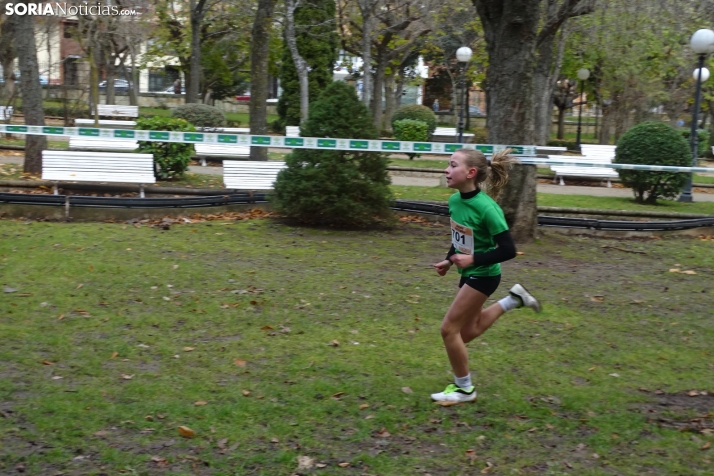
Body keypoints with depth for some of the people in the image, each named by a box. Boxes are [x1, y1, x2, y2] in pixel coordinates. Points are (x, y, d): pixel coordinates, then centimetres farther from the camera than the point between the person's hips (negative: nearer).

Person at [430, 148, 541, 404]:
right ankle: (513, 299, 34)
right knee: (468, 331, 20)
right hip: (468, 272, 8)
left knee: (449, 328, -5)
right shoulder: (454, 200, -6)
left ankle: (464, 389, 14)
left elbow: (508, 250, -24)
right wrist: (449, 260, 6)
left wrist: (474, 259, -29)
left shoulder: (486, 208, -29)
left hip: (483, 275, -8)